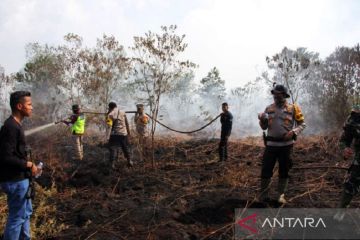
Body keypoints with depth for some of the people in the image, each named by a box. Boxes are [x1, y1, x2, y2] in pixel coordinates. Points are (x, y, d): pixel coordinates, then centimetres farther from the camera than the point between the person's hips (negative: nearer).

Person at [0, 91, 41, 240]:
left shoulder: (15, 125, 9)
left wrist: (28, 165, 8)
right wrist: (28, 165, -17)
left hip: (20, 178, 10)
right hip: (15, 180, -10)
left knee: (26, 212, 22)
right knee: (17, 216, 3)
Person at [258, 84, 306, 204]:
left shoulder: (293, 108, -2)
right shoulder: (269, 108, 6)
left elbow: (302, 124, 1)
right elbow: (264, 127, 10)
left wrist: (293, 132, -16)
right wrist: (262, 120, -11)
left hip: (286, 144, -1)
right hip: (271, 144, 2)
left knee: (284, 171, 9)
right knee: (266, 170, 1)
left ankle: (281, 195, 23)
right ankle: (263, 195, 13)